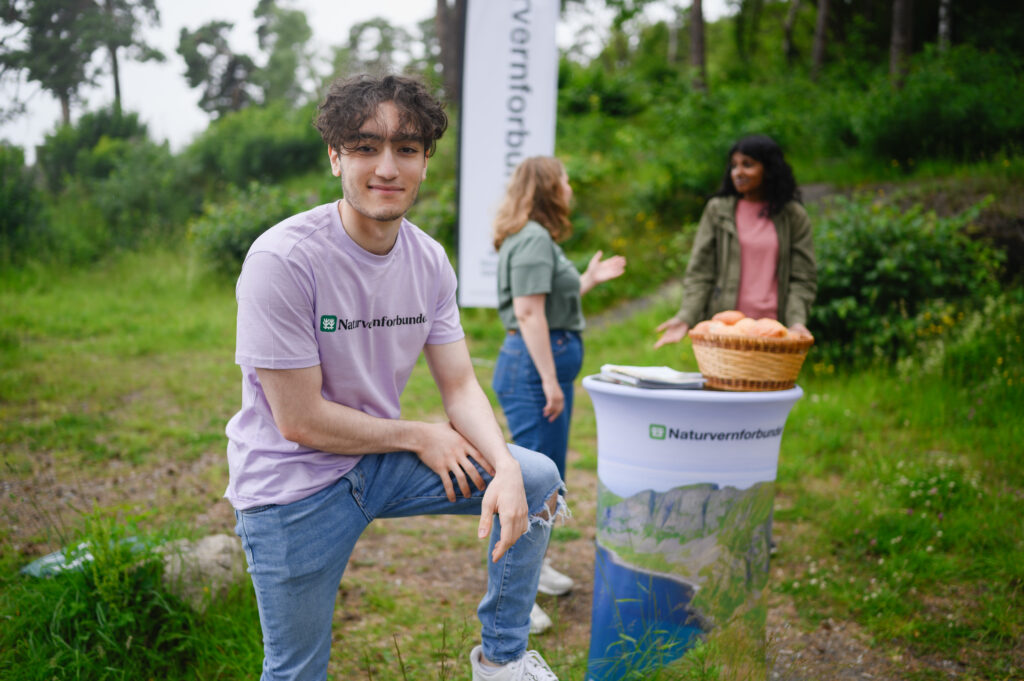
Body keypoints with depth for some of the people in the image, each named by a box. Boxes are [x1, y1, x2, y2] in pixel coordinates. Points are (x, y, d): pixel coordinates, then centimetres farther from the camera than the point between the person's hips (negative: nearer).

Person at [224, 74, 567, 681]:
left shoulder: (429, 260, -4)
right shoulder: (283, 259, -23)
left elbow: (460, 386, -2)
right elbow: (301, 420, -22)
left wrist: (505, 469, -20)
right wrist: (419, 437, -11)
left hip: (381, 462, 5)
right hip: (294, 484, -5)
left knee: (537, 479, -4)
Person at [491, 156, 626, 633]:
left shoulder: (538, 239, 19)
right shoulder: (533, 239, -14)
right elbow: (529, 312, -21)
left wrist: (589, 279, 26)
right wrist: (549, 381, -23)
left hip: (546, 366, 11)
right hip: (534, 366, -11)